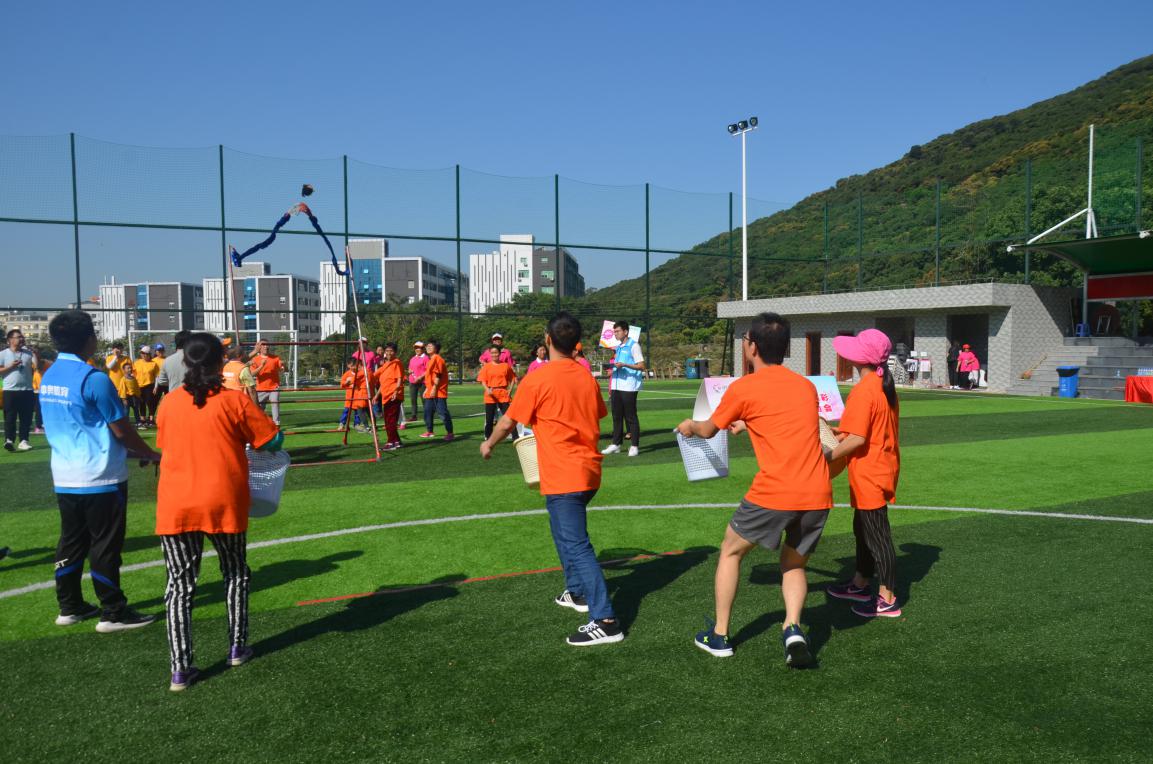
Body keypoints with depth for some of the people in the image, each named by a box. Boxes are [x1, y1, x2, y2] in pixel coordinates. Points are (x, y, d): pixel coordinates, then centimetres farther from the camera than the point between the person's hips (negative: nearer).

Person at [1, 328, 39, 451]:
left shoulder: (29, 352, 9)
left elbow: (37, 367, 1)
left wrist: (37, 355, -11)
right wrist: (11, 366, -14)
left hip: (27, 390, 3)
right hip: (10, 391, -3)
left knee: (26, 417, 5)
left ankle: (23, 441, 11)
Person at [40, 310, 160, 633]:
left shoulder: (48, 377, 8)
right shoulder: (93, 378, -17)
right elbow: (121, 429, -12)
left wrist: (127, 448, 23)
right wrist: (151, 454, 3)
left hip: (65, 477, 8)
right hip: (100, 477, -8)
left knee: (72, 543, 16)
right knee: (105, 545, 0)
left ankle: (70, 606, 25)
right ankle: (113, 613, 7)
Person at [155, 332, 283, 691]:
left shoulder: (169, 403, 3)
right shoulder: (234, 401, -8)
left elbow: (164, 446, 17)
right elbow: (273, 441, -3)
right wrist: (245, 429, 17)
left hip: (175, 506, 2)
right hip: (224, 504, -2)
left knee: (180, 584, 7)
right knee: (235, 574, 19)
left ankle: (180, 669, 3)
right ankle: (237, 648, 27)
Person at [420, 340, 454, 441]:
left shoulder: (437, 358, -11)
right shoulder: (431, 360, 19)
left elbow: (438, 375, -18)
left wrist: (434, 388, -21)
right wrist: (427, 389, 23)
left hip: (438, 391, -10)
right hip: (430, 392, 10)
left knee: (442, 412, -9)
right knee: (428, 411, 13)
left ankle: (449, 432, -5)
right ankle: (429, 431, 23)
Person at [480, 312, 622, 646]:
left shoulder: (538, 378, -12)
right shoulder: (587, 377, 6)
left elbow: (508, 421, -3)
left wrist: (489, 444, 16)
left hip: (563, 477, -7)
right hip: (588, 471, 8)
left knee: (577, 546, -7)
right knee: (565, 532, 27)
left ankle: (605, 621, -10)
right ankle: (578, 592, 39)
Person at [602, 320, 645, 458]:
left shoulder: (633, 346, -8)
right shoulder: (618, 346, 16)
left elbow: (641, 366, -13)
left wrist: (624, 365, -22)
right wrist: (613, 365, 6)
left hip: (629, 387, -7)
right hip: (617, 387, 7)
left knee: (631, 417, -2)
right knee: (617, 416, 9)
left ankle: (634, 446, 4)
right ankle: (616, 444, 16)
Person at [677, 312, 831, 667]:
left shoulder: (744, 388, 0)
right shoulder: (806, 385, 16)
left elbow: (708, 430, 15)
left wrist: (689, 426, 37)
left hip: (774, 495, -5)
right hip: (818, 495, 5)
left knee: (730, 552, 19)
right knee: (794, 564, 26)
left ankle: (719, 636, 25)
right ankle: (793, 628, 2)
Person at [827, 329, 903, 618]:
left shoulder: (863, 391, -22)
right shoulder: (886, 387, 7)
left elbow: (857, 439, -25)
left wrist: (827, 457, -17)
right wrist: (840, 430, 14)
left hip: (869, 474, -10)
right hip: (883, 469, 10)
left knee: (877, 535, 0)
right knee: (863, 528, 21)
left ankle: (888, 600, 10)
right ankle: (860, 585, 34)